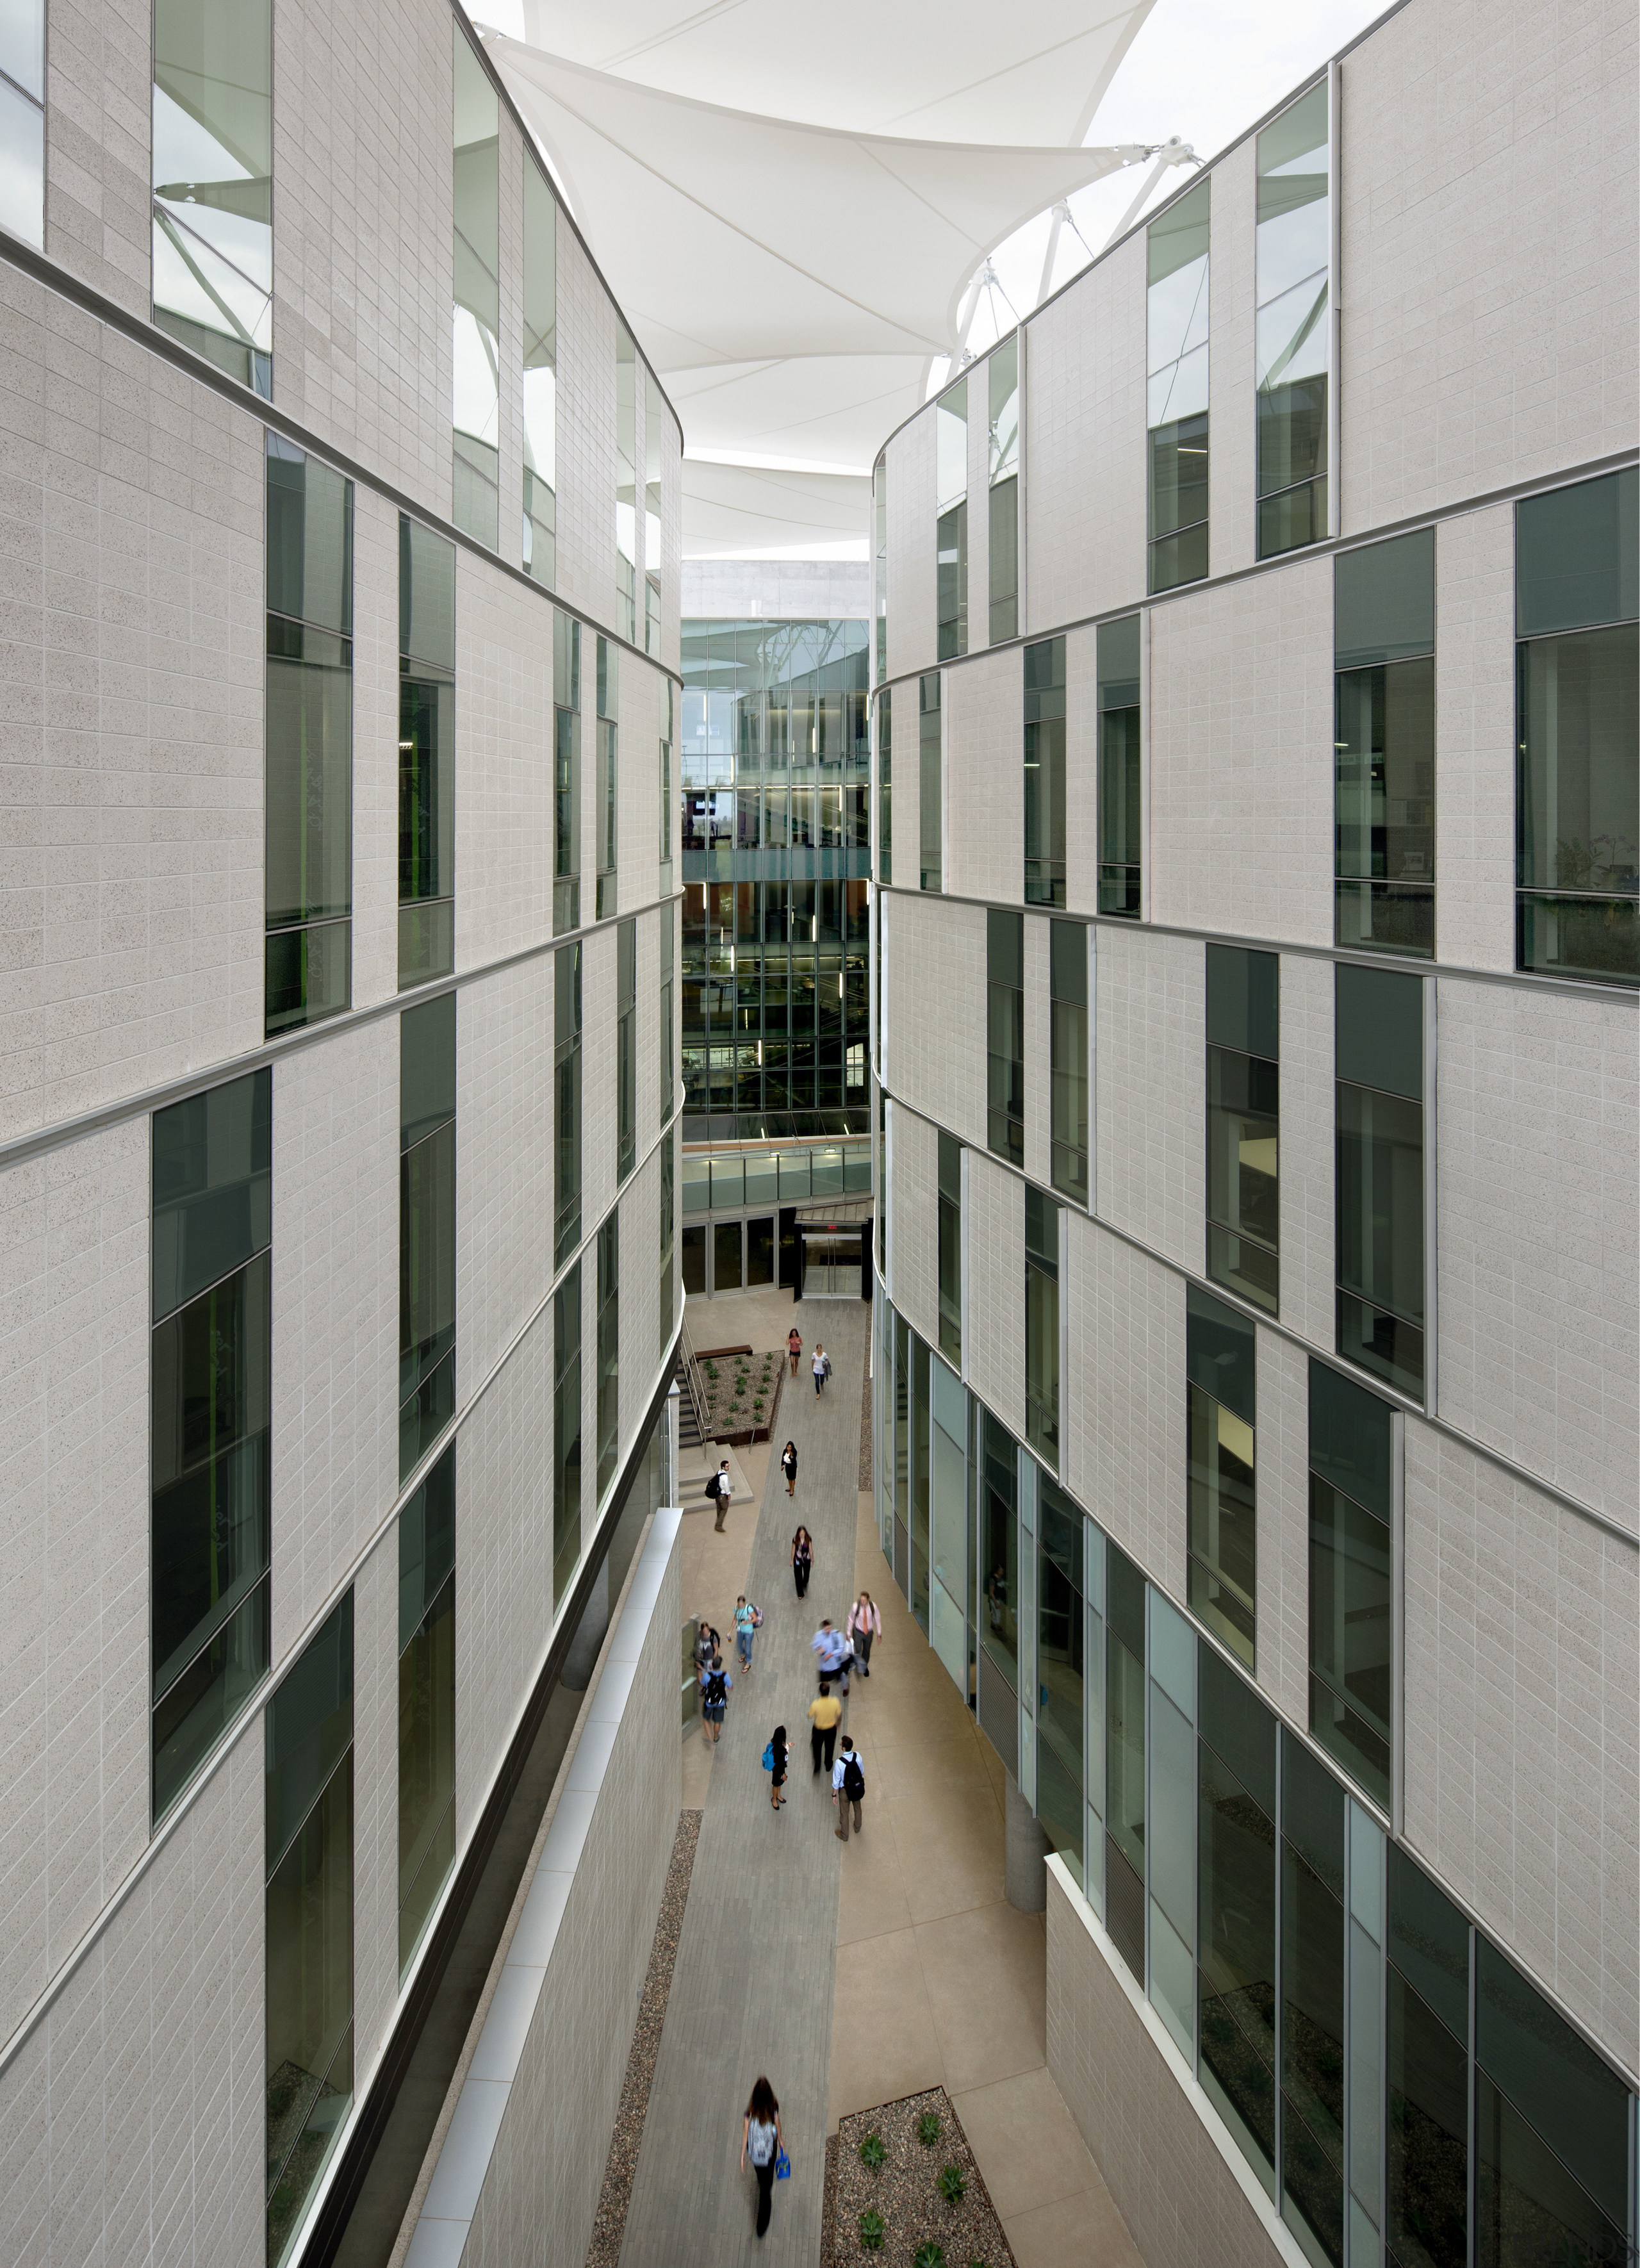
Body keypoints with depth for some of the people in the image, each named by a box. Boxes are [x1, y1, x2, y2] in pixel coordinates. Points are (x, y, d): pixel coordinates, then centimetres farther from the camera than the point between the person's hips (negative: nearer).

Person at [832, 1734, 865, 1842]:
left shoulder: (839, 1762, -34)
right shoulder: (857, 1756, -23)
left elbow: (836, 1781, -21)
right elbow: (862, 1771, -4)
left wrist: (834, 1795, -6)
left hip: (845, 1790, -4)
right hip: (858, 1787, 4)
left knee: (844, 1813, 21)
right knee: (857, 1808, 31)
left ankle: (844, 1835, 42)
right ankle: (857, 1828, 55)